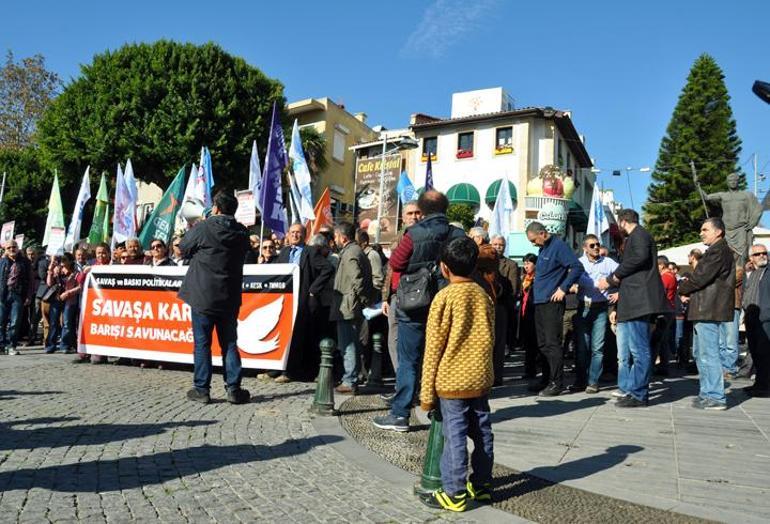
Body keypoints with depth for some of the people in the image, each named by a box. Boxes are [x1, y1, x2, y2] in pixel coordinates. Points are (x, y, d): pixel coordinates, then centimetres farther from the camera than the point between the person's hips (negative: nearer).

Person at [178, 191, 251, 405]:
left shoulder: (203, 228, -11)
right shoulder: (241, 233, 1)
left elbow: (184, 249, 2)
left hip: (203, 295, -3)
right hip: (229, 298, 3)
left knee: (202, 344, 6)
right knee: (229, 343, 10)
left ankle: (201, 389, 10)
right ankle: (234, 389, 10)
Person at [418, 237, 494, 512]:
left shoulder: (445, 297, -11)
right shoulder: (484, 295, 5)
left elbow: (433, 349, -10)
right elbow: (489, 340, 12)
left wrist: (427, 392, -5)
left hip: (452, 381, -6)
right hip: (481, 378, 6)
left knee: (455, 436, 1)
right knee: (482, 433, 14)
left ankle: (454, 493, 9)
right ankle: (482, 484, 27)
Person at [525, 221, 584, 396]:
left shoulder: (558, 246, -10)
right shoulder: (543, 249, 16)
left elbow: (577, 267, -18)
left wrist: (563, 289, -18)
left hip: (552, 303, -9)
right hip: (539, 302, 9)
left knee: (552, 344, -6)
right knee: (543, 344, 13)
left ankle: (557, 383, 1)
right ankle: (547, 379, 22)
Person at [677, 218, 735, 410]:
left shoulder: (718, 250, -12)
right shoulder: (718, 251, 22)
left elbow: (701, 277, -18)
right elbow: (699, 277, 22)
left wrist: (682, 289, -2)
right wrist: (688, 291, 6)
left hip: (708, 310, -11)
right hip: (704, 309, 11)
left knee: (708, 353, -7)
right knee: (701, 353, 15)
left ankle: (716, 398, -2)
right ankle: (707, 393, 22)